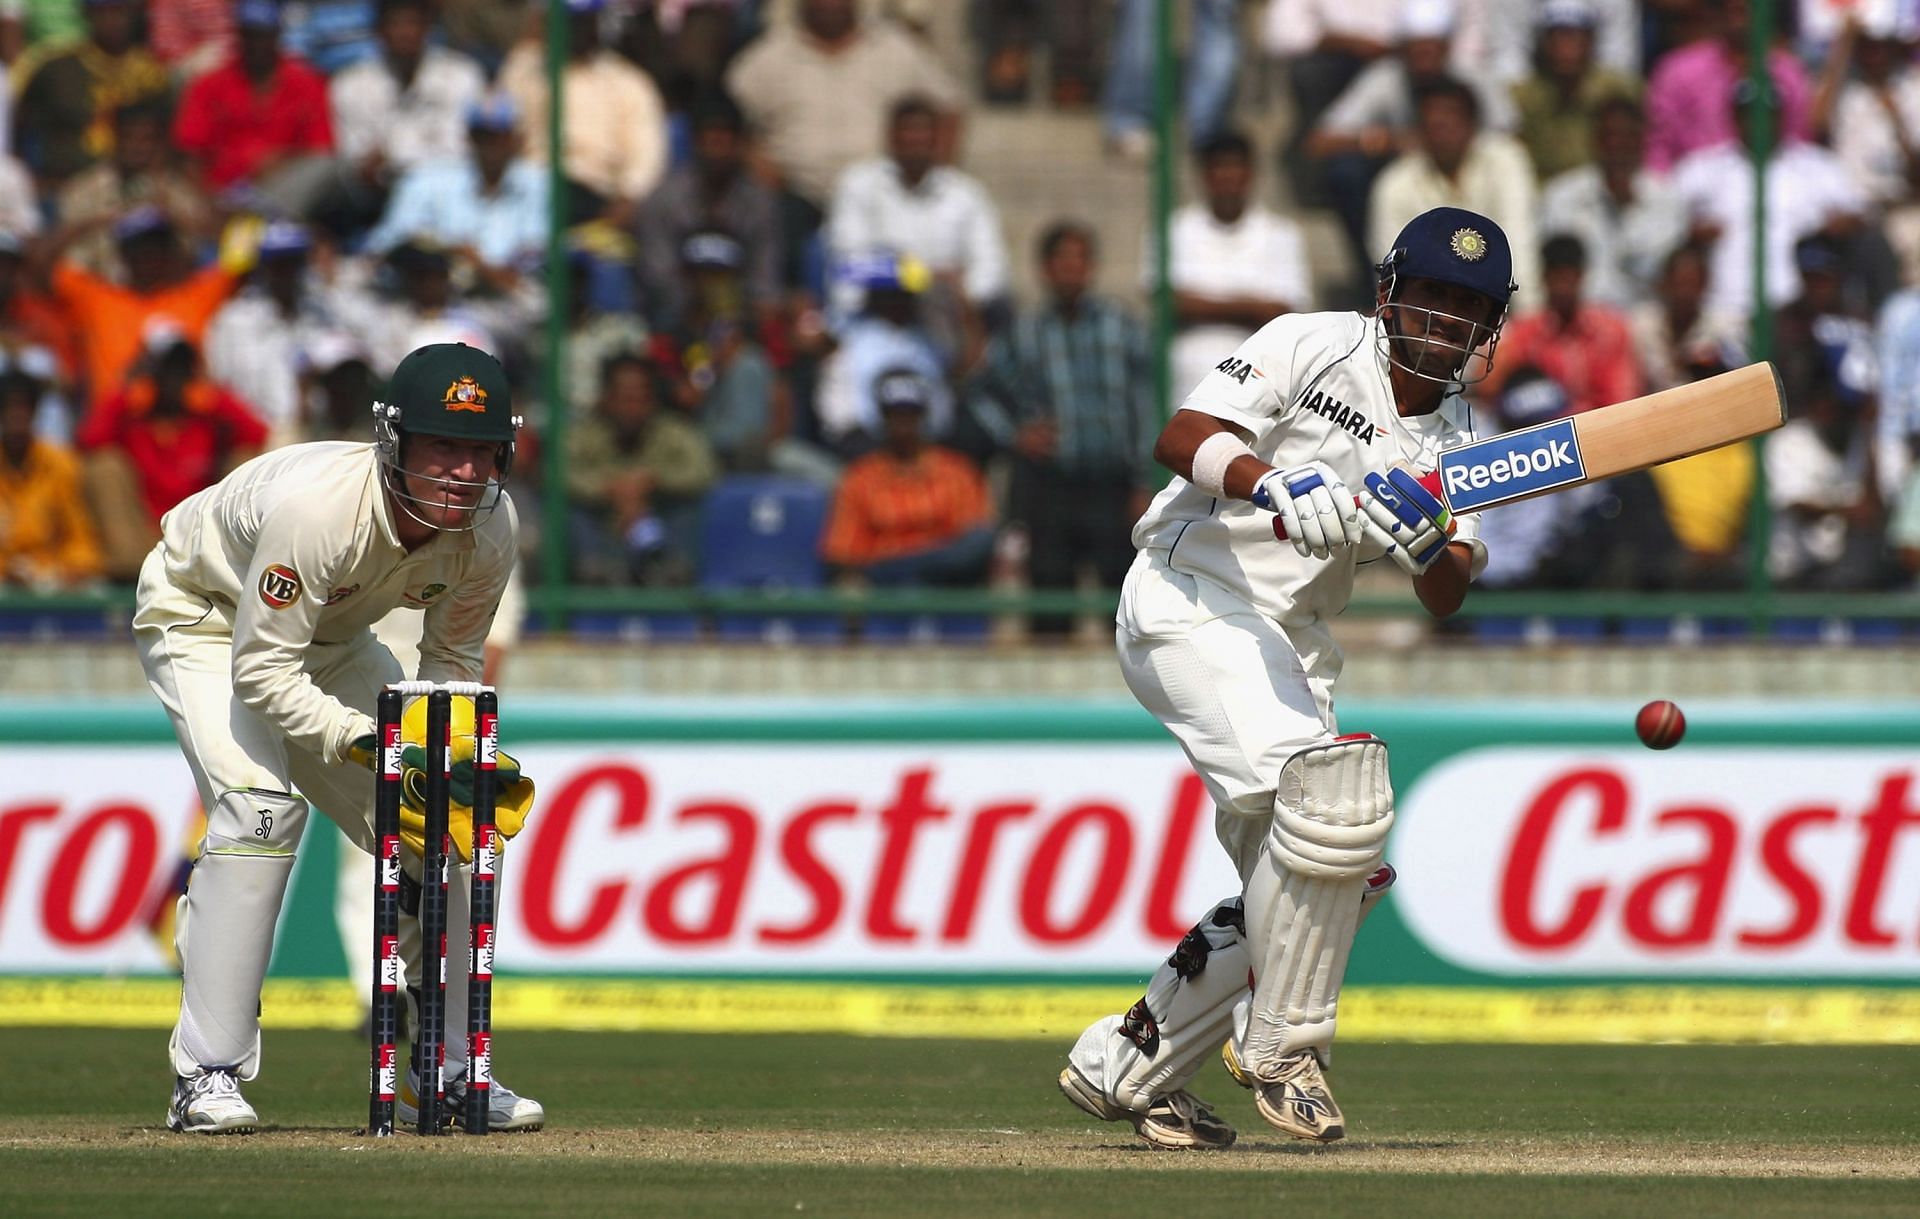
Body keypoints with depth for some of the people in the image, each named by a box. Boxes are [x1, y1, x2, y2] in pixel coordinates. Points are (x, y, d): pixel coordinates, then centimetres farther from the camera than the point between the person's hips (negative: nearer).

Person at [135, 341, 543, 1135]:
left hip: (330, 637, 7)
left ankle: (448, 1073, 12)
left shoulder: (490, 527, -22)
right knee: (260, 805, -28)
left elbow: (452, 655, -5)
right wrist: (367, 744, -44)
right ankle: (207, 1078, -25)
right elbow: (261, 670, -36)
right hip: (203, 617, -7)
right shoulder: (315, 505, -41)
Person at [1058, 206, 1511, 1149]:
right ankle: (1281, 1046, -12)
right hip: (1192, 603, -8)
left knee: (1336, 876, 6)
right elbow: (1181, 439, -20)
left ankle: (1125, 1067, 18)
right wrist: (1275, 485, -37)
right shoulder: (1315, 346, -8)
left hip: (1290, 648, 8)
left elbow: (1444, 602, 0)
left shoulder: (1451, 437, 10)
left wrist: (1436, 549, -23)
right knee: (1328, 790, -27)